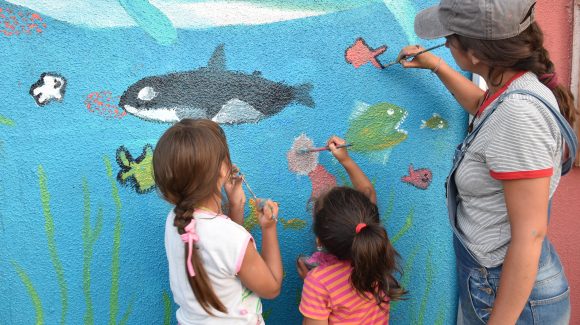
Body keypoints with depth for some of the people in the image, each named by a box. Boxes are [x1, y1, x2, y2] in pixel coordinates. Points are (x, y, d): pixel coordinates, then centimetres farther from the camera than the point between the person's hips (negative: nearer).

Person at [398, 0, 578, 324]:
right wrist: (435, 65, 29)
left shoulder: (519, 112, -28)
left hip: (513, 293, -8)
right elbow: (480, 105, 25)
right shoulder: (514, 91, -2)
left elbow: (530, 234, -26)